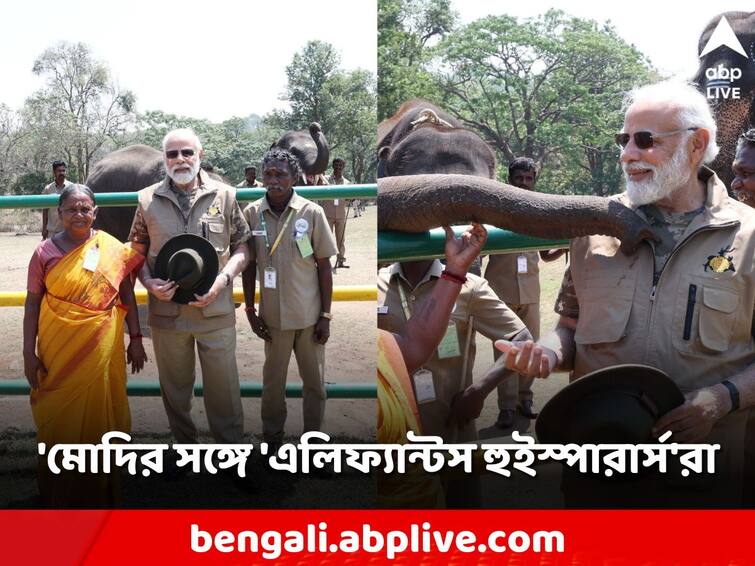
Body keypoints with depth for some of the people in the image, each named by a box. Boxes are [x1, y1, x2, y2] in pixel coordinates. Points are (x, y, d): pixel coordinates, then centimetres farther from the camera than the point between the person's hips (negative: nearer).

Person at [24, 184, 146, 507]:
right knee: (58, 419, 9)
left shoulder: (112, 249, -1)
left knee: (96, 418, 9)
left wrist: (135, 339, 4)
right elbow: (32, 303, 0)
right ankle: (58, 493, 27)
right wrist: (29, 352, -2)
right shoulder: (45, 252, -2)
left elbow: (127, 296, 5)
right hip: (57, 350, 0)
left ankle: (97, 491, 28)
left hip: (101, 351, 0)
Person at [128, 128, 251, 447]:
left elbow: (242, 245, 4)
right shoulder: (148, 199, 4)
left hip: (216, 310, -1)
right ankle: (183, 443, 33)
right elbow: (137, 251, 11)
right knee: (175, 387, 15)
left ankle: (231, 447, 21)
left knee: (223, 386, 5)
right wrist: (149, 283, -8)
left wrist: (223, 279, -12)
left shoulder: (224, 196, 1)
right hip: (167, 310, 2)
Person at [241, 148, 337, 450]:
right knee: (273, 379, 12)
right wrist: (250, 310, 3)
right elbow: (249, 265, 5)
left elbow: (324, 266, -3)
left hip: (309, 314, -1)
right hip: (273, 315, 1)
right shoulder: (251, 214, -4)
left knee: (314, 380, 11)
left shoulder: (312, 213, -8)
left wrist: (325, 315, -4)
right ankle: (272, 436, 29)